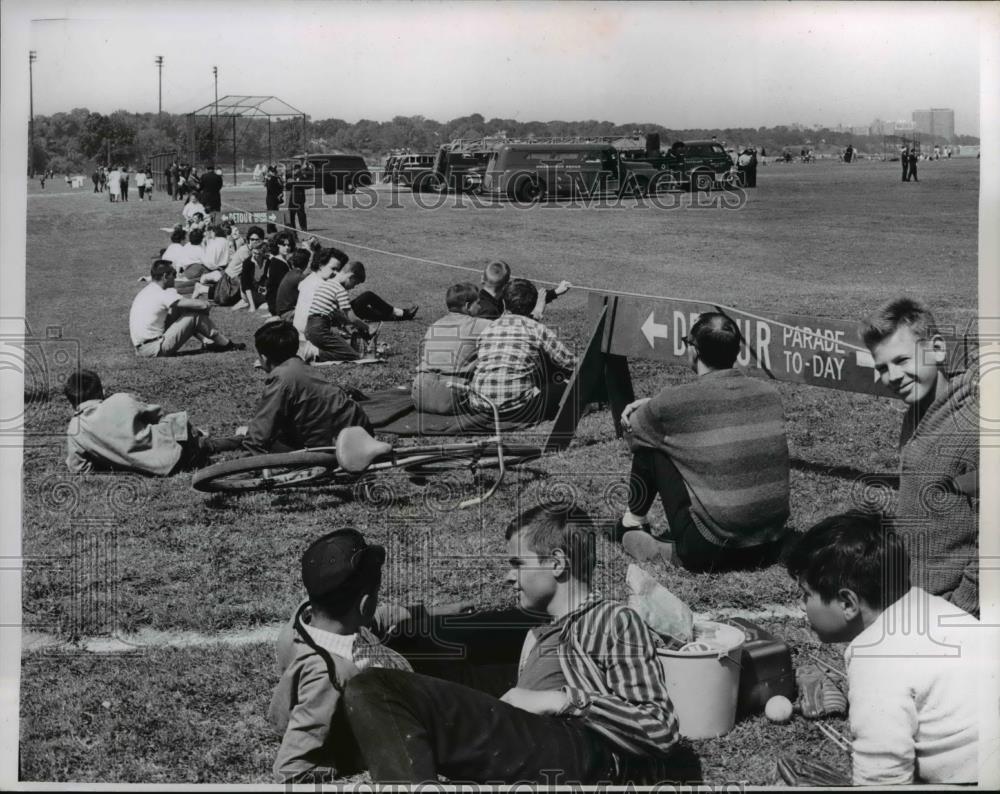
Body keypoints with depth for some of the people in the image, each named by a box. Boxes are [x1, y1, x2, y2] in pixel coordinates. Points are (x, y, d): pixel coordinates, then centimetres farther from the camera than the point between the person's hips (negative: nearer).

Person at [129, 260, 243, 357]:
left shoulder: (146, 291, 11)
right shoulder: (162, 295, -16)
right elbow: (202, 305, -16)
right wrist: (207, 305, 8)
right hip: (154, 349, -9)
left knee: (179, 311, 15)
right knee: (196, 316, -5)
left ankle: (208, 342, 13)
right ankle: (227, 344, 9)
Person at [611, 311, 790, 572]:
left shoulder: (677, 401, -11)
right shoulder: (769, 394, 4)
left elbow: (632, 431, 10)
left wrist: (647, 408, 29)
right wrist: (654, 405, 22)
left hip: (708, 552, -5)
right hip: (771, 548, 5)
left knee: (650, 443, 12)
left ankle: (633, 523, 31)